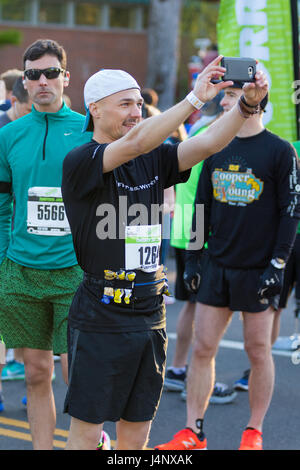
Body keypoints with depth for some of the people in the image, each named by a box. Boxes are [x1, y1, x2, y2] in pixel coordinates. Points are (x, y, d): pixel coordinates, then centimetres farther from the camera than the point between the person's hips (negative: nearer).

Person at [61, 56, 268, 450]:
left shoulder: (152, 160, 9)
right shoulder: (80, 162, -10)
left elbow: (206, 144, -2)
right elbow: (134, 143, -27)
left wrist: (248, 104, -18)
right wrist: (196, 97, -29)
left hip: (150, 315, 6)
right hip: (100, 317, -6)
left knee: (137, 431, 13)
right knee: (86, 431, 0)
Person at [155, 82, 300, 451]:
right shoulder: (216, 149, 8)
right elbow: (202, 206, 13)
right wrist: (192, 257, 9)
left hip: (257, 271, -4)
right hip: (216, 266, 5)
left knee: (258, 351, 4)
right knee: (202, 348, 3)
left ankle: (254, 433, 16)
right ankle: (193, 432, 11)